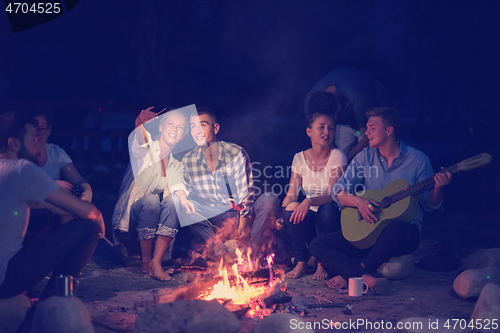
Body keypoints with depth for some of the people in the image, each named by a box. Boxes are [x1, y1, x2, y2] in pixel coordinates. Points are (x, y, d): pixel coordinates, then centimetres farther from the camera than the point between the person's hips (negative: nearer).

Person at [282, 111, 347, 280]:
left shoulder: (337, 156, -9)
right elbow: (291, 195, -2)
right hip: (308, 220, 2)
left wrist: (310, 201, -39)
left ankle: (323, 263, -11)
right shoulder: (300, 158, 2)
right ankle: (301, 262, -9)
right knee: (291, 209, -29)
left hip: (331, 218, -2)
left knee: (327, 209, -35)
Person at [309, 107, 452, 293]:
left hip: (406, 231, -4)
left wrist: (437, 188, -21)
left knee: (395, 230, -41)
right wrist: (358, 201, -22)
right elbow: (338, 191, -2)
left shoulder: (418, 160, -2)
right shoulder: (365, 157, 6)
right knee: (317, 245, -13)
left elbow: (430, 204, 0)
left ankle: (351, 275, -19)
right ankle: (367, 279, -30)